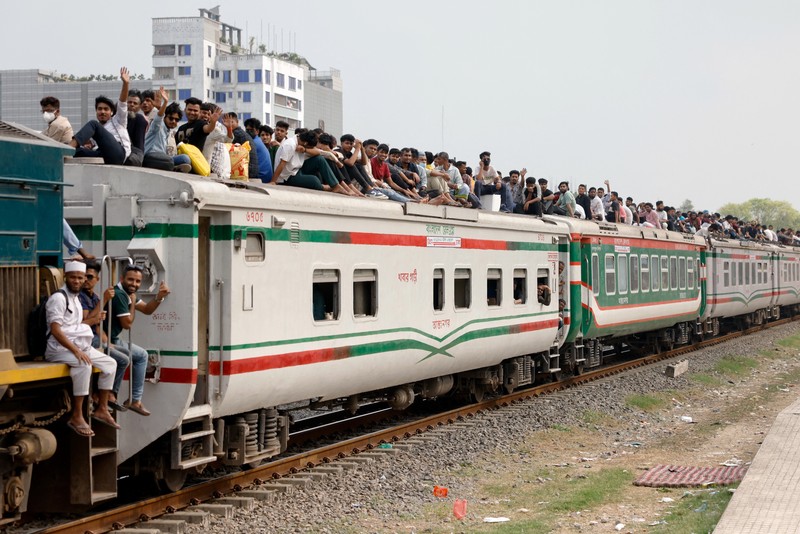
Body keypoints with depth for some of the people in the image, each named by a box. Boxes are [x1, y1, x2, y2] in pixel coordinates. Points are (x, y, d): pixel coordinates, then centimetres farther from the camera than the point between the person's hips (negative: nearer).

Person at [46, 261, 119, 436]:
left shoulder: (75, 298, 18)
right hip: (60, 348, -10)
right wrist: (75, 350, -26)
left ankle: (102, 409, 11)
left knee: (110, 363, 5)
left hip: (78, 346, 10)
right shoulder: (58, 298, -12)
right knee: (84, 365, -35)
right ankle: (76, 417, -34)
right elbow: (55, 330, -21)